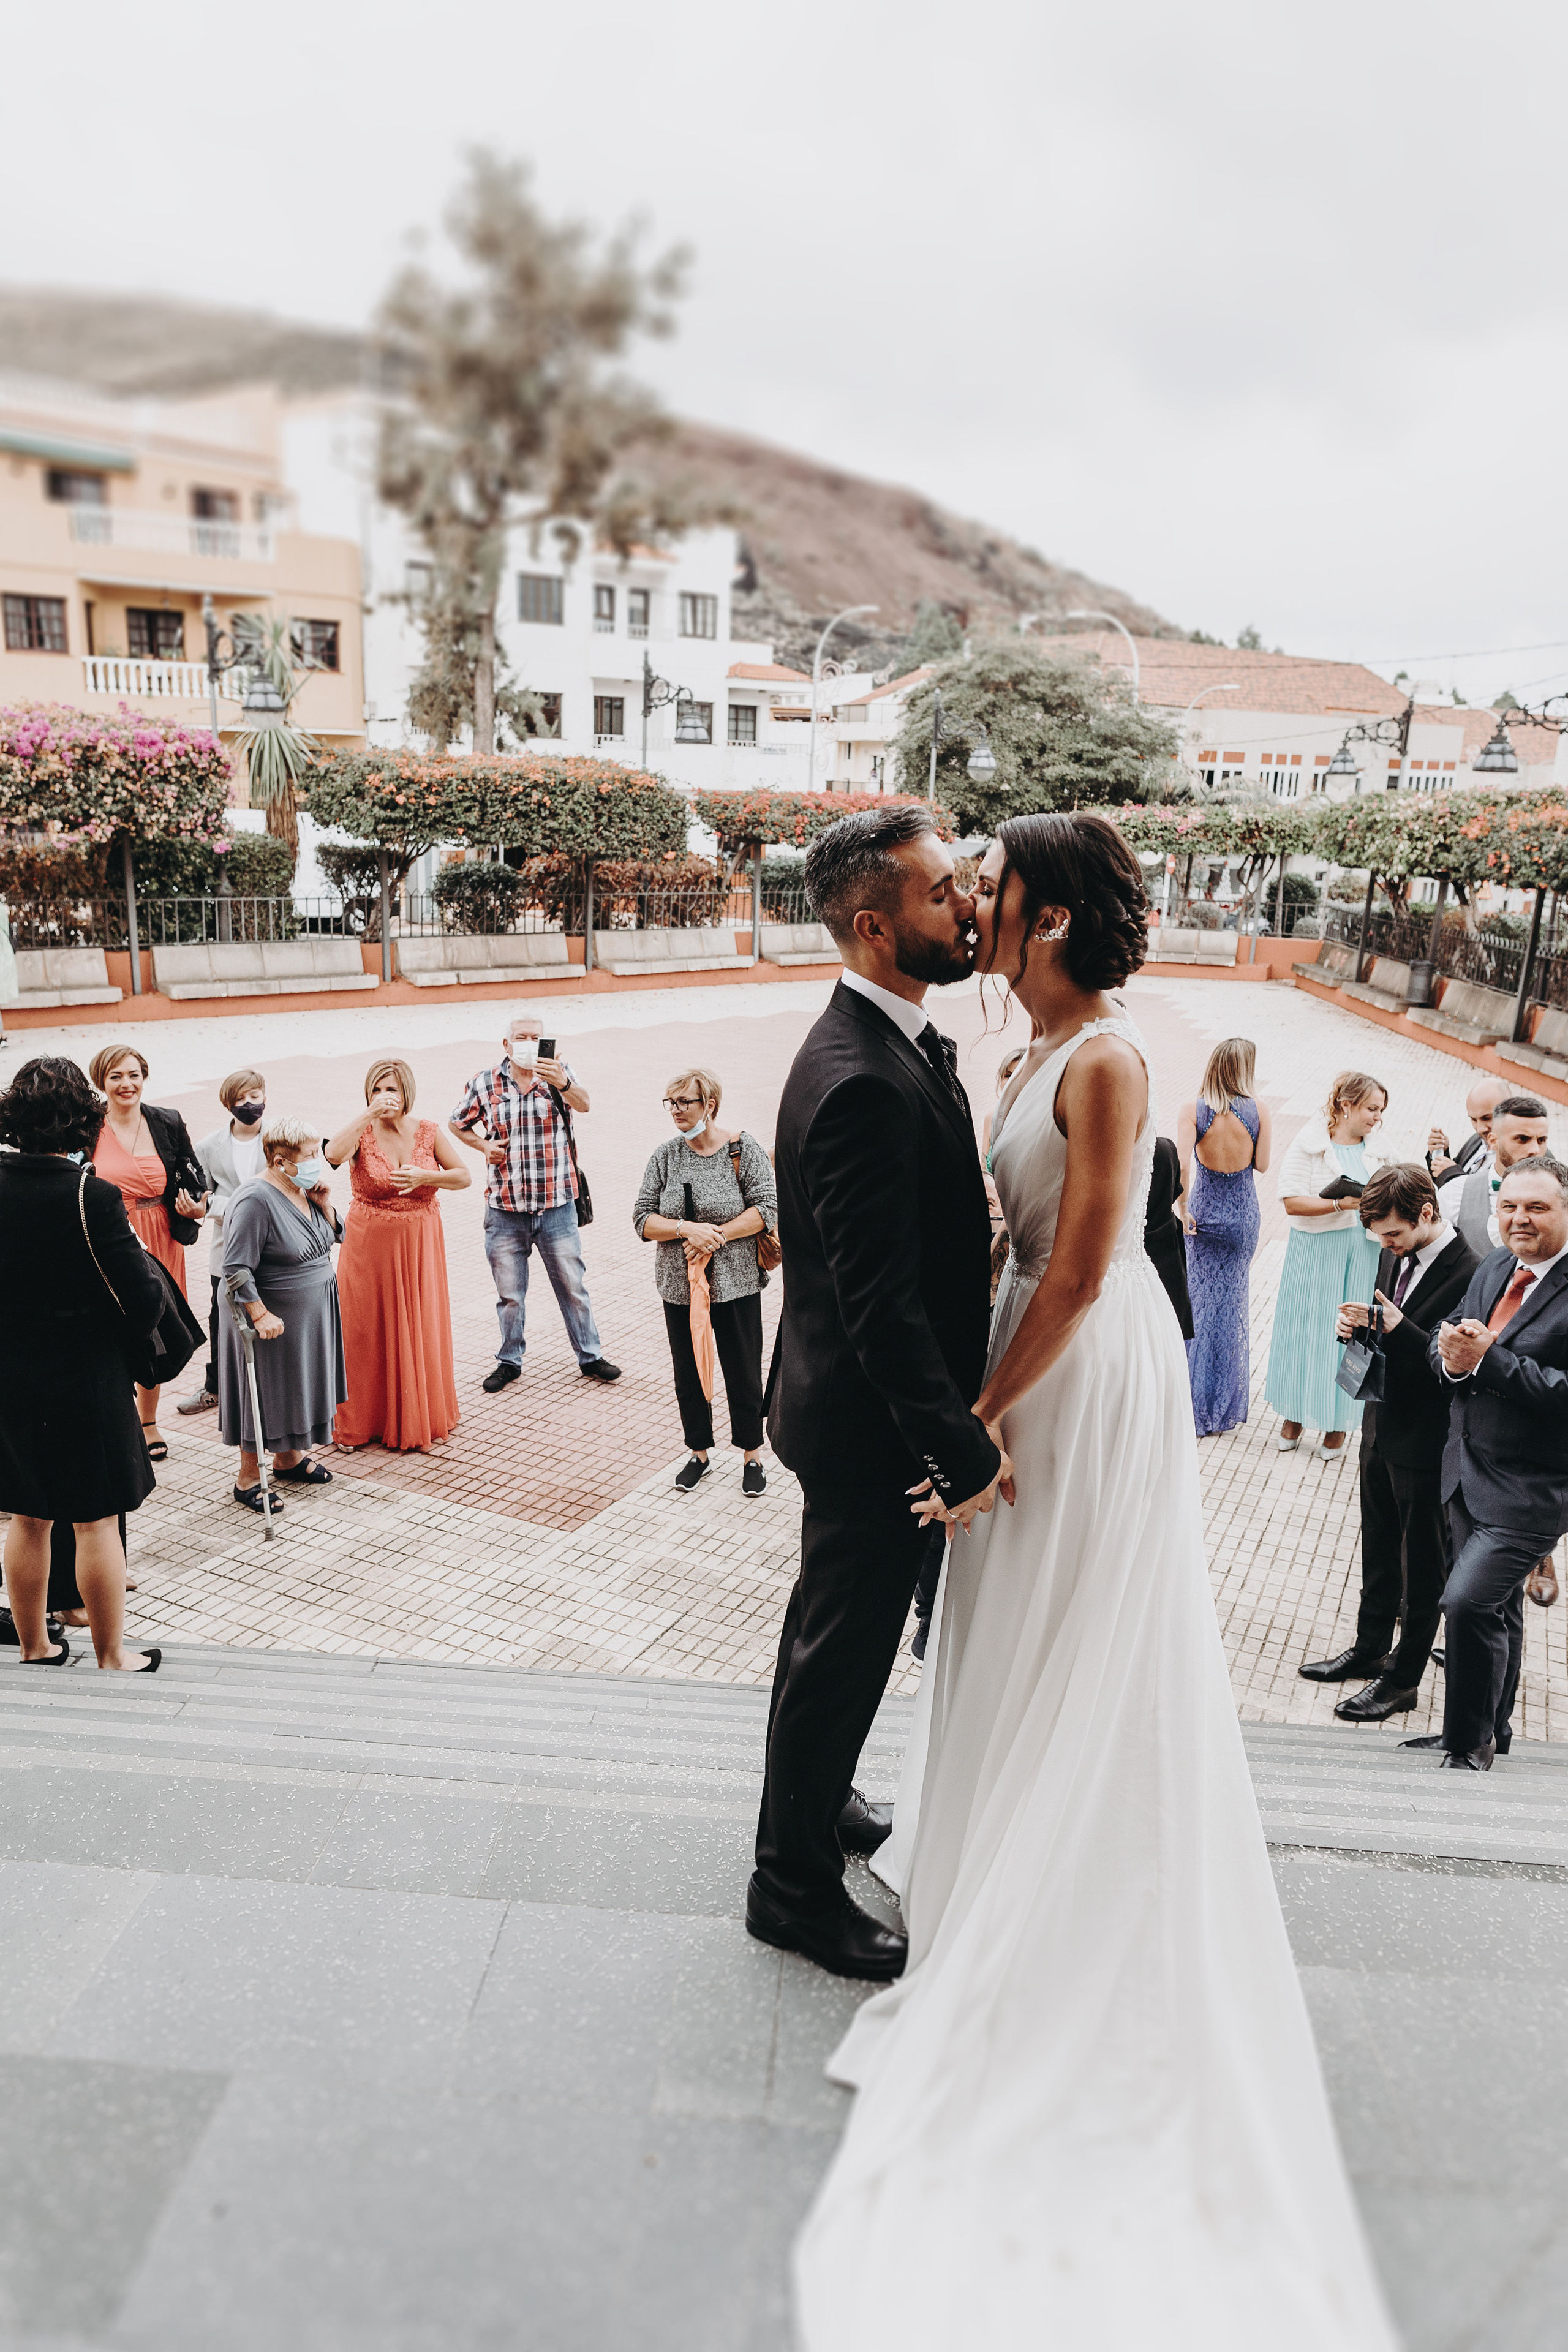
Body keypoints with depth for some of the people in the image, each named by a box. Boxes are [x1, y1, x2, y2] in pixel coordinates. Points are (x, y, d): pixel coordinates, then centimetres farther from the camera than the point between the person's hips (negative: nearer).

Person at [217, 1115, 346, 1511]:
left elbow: (333, 1238, 11)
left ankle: (289, 1458, 38)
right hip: (276, 1318, -8)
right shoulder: (255, 1201, -24)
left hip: (313, 1312, 8)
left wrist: (324, 1202, -5)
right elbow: (236, 1270, -23)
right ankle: (248, 1479, 19)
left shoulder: (306, 1190, 0)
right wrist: (261, 1315, -24)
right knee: (265, 1395, 4)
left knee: (299, 1386, 20)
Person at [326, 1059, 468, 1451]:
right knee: (366, 1330, 5)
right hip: (370, 1243, -2)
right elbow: (333, 1155, -28)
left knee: (420, 1329, 8)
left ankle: (420, 1419, 25)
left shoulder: (428, 1131, 0)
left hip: (420, 1243, 2)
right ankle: (358, 1423, 19)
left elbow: (463, 1177, 3)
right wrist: (369, 1114, -29)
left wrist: (424, 1176, -13)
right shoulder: (362, 1132, -7)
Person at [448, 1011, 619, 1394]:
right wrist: (484, 1146, -2)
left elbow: (583, 1105, -24)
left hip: (557, 1207, -1)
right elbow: (457, 1124, 16)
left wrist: (562, 1083, -45)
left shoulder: (560, 1074, -3)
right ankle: (509, 1362, 28)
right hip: (505, 1209, 1)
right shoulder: (485, 1083, 1)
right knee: (509, 1294, 12)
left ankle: (590, 1357, 23)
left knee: (573, 1286, 9)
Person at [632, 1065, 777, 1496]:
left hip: (736, 1285, -3)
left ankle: (752, 1454, 24)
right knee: (689, 1374, 13)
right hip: (679, 1285, 3)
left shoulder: (743, 1149, -6)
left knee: (744, 1374, 6)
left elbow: (766, 1209, -12)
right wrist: (686, 1228, -18)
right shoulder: (665, 1156, 2)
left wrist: (717, 1236, -19)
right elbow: (643, 1219, -1)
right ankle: (698, 1452, 31)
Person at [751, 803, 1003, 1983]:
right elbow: (881, 1302, -30)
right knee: (844, 1647, 9)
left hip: (871, 1405, 10)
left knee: (837, 1630, 27)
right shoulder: (862, 1083, -30)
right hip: (871, 1421, -10)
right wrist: (963, 1450, -24)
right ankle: (794, 1881, 32)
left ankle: (817, 1799, 51)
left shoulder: (899, 1041, 3)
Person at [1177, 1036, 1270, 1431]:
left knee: (1201, 1301, 9)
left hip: (1205, 1211, -2)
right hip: (1243, 1213, 2)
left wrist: (1184, 1210, -13)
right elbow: (1262, 1165, -4)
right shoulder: (1258, 1110, -10)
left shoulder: (1193, 1111, -13)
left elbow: (1181, 1165, -25)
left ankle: (1198, 1407, 15)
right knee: (1233, 1301, 16)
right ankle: (1227, 1405, 28)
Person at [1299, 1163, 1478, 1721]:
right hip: (1382, 1428, 8)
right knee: (1378, 1550, 22)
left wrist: (1398, 1327, -31)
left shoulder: (1468, 1274, -22)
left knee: (1423, 1565, 9)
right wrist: (1354, 1325, -6)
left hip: (1427, 1444, -8)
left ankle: (1404, 1679, 23)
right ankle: (1370, 1649, 39)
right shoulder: (1394, 1258, 4)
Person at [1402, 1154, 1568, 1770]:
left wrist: (1488, 1360, -27)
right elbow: (1442, 1337, 8)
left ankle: (1471, 1742, 11)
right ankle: (1492, 1727, 40)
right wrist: (1450, 1353, -15)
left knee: (1468, 1601, -12)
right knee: (1497, 1604, 22)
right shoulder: (1494, 1267, 5)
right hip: (1470, 1473, 7)